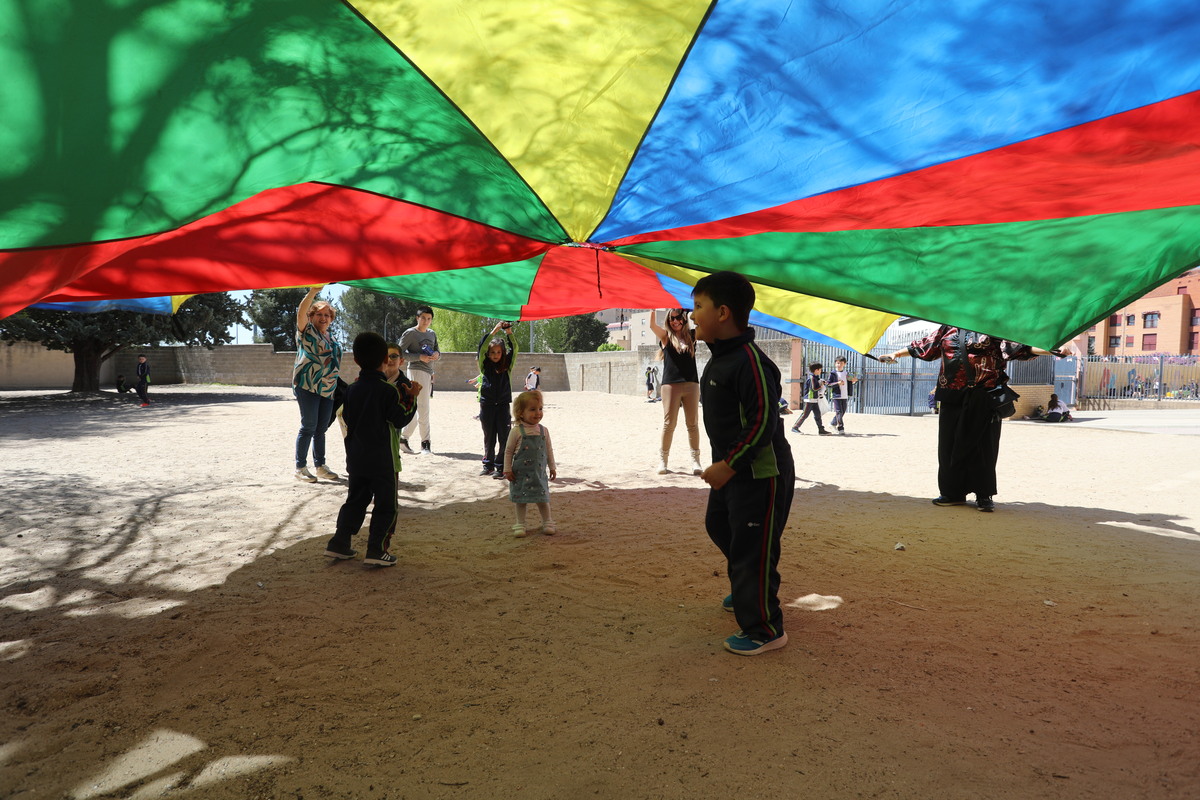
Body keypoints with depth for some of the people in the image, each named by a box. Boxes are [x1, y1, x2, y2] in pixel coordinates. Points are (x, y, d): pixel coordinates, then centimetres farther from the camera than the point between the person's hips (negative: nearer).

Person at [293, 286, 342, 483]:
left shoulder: (332, 338, 20)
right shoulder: (307, 331, 0)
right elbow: (301, 313, -19)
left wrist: (335, 385, 19)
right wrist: (313, 291, -30)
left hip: (328, 390, 6)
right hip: (308, 387, -6)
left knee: (321, 429, 11)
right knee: (308, 428, -6)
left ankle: (320, 467, 18)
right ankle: (300, 468, 2)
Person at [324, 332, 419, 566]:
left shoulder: (352, 389, 4)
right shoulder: (389, 390, -14)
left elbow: (347, 418, 13)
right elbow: (400, 420, -11)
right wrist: (411, 398, -2)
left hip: (356, 459, 6)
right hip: (383, 459, -6)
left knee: (355, 500, 18)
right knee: (385, 505, 2)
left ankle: (339, 543, 19)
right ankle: (376, 550, -1)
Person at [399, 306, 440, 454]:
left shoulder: (432, 334, 17)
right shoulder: (410, 333, -4)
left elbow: (437, 350, 23)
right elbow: (399, 353, -9)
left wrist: (437, 354, -2)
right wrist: (419, 357, -18)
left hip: (429, 372, 8)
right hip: (416, 371, -8)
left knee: (418, 409, 9)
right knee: (423, 408, -8)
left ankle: (404, 438, 16)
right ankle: (425, 442, -2)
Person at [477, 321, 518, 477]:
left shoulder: (507, 366, 5)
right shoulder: (485, 365, 4)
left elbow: (514, 349, -5)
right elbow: (482, 348, -9)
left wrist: (509, 333, -16)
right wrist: (494, 331, -14)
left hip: (503, 404, 0)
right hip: (487, 404, 0)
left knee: (504, 437, -3)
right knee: (489, 437, 10)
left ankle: (501, 467, 1)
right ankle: (488, 465, 20)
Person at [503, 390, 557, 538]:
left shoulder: (543, 430, 1)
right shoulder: (517, 431, -10)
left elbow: (549, 450, 10)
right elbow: (508, 451, -4)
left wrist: (552, 467, 11)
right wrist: (507, 470, -6)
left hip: (539, 472, 2)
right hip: (521, 473, -2)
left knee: (543, 498, 8)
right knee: (521, 499, 7)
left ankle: (547, 522, 22)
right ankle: (520, 524, 19)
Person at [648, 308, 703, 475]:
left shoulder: (692, 335, 11)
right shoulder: (666, 336, 5)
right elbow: (652, 325, -11)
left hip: (691, 384, 2)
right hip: (670, 385, -2)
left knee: (693, 423, 3)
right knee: (669, 423, -1)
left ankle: (695, 460, 9)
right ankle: (663, 460, 9)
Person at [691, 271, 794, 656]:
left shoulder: (750, 361, -24)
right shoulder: (718, 360, 8)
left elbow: (764, 421, -26)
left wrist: (729, 465, -27)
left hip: (761, 473, -11)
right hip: (730, 469, 11)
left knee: (752, 549, -3)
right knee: (719, 525, 26)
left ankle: (765, 629, 12)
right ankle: (746, 591, 49)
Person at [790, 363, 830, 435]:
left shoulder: (815, 377, 13)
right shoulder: (811, 378, -17)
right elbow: (814, 388, -23)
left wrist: (821, 383, 5)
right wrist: (821, 385, -9)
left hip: (814, 400, 9)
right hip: (810, 399, -9)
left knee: (817, 414, 7)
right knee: (805, 415, -3)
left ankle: (821, 430, 9)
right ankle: (795, 427, 5)